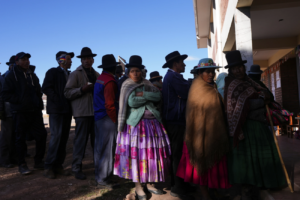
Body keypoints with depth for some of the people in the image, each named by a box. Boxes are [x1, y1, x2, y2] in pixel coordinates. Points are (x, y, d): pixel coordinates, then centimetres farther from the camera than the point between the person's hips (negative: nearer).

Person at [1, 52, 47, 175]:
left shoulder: (32, 75, 16)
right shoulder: (12, 75, -1)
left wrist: (39, 104, 12)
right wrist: (19, 100, -15)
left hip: (35, 111, 5)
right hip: (20, 112, -5)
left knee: (42, 134, 2)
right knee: (20, 138, 3)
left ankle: (38, 161, 16)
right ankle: (22, 165, 15)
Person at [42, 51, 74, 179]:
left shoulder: (69, 74, 18)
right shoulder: (53, 72, 0)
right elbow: (46, 88, -11)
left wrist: (70, 103, 4)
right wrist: (58, 101, -14)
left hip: (67, 110, 6)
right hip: (56, 110, -6)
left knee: (64, 138, 5)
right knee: (56, 136, -10)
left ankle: (58, 165, 14)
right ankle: (49, 167, 1)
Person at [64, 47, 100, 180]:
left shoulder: (97, 75, 16)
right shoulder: (75, 74, 1)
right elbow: (67, 93, -6)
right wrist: (82, 89, -17)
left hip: (96, 111, 5)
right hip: (82, 112, -5)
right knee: (81, 140, -2)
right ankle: (76, 168, 11)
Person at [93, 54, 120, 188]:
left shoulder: (99, 79, 13)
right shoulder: (110, 81, -16)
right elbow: (110, 105, -21)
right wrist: (115, 120, -11)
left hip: (98, 118, 10)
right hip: (107, 120, -10)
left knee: (99, 148, 16)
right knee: (107, 150, -1)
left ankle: (98, 174, 29)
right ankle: (103, 179, 7)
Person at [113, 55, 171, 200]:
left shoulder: (147, 85, 14)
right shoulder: (127, 87, 2)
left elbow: (159, 96, -1)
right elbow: (132, 102, -14)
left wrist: (144, 94, -12)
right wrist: (150, 97, -6)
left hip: (153, 123, 4)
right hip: (136, 124, -4)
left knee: (152, 153, 6)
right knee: (137, 154, 0)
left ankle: (149, 183, 22)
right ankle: (138, 186, 16)